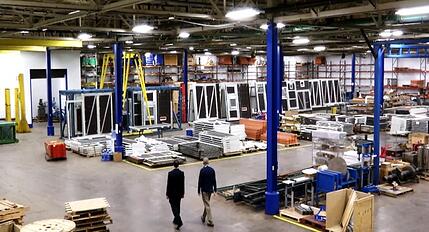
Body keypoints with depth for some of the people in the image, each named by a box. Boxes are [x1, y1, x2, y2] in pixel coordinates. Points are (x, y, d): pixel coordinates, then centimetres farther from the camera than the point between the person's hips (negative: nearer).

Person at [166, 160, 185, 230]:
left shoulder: (170, 173, -15)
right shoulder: (181, 173, -7)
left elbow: (168, 184, -10)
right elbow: (183, 184, 0)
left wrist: (167, 194, -1)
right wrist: (183, 193, 10)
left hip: (172, 193, -4)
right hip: (179, 192, 4)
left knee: (174, 207, -1)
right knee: (177, 206, 18)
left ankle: (179, 222, -14)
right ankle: (176, 220, 31)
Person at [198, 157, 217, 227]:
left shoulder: (202, 170, -16)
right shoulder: (212, 170, -2)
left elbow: (200, 181, -12)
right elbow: (214, 180, 3)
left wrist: (199, 190, -3)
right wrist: (215, 189, 12)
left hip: (204, 190, -5)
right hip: (210, 189, 5)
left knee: (207, 205, -1)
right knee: (206, 203, 21)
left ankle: (210, 221, -1)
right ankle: (203, 217, 37)